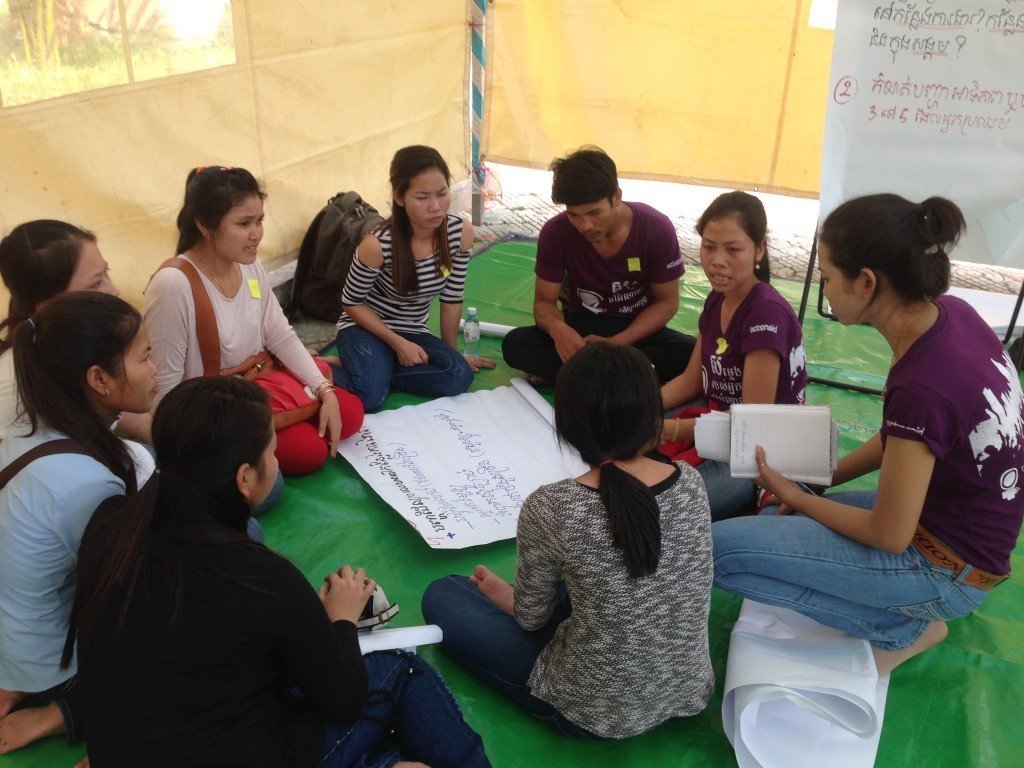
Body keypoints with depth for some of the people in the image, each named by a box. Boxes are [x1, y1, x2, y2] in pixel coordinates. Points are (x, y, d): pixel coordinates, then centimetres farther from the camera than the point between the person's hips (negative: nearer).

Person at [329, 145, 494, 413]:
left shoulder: (461, 232, -14)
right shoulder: (378, 245, -26)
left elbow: (451, 299, 0)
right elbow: (352, 303, -10)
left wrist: (452, 353, 9)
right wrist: (398, 343, -16)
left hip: (413, 332, 5)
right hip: (365, 328, -4)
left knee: (460, 376, -24)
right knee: (370, 397, -32)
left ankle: (378, 372, -6)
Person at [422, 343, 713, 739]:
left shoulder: (549, 508, -25)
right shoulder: (691, 481, -12)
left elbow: (531, 618, -8)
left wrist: (501, 594, 15)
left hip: (598, 717, -5)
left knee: (440, 597, 8)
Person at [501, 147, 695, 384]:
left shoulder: (656, 229, -16)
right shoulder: (555, 233, -14)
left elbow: (667, 302, -9)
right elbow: (544, 301, -8)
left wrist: (616, 343, -25)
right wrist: (557, 328, -34)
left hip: (639, 330, 0)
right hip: (581, 327, 1)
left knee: (692, 354, -32)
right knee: (514, 344, -27)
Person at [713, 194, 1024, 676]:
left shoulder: (924, 386, -33)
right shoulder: (949, 312, -9)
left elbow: (889, 536, -20)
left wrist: (796, 496, -6)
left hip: (944, 571, -8)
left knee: (717, 549, -16)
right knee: (767, 523, 16)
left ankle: (905, 627, -1)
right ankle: (910, 614, 11)